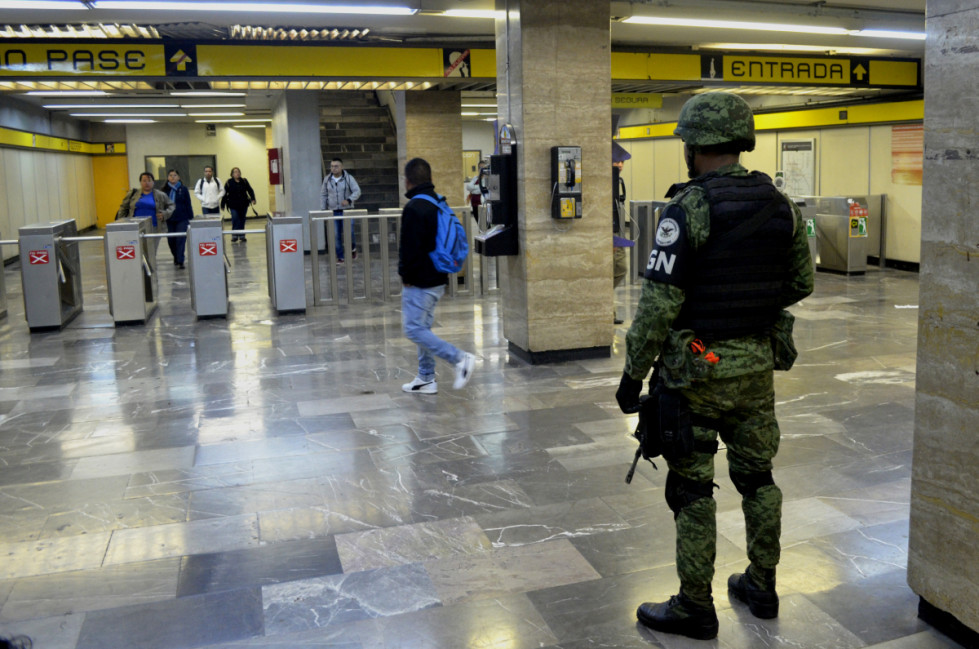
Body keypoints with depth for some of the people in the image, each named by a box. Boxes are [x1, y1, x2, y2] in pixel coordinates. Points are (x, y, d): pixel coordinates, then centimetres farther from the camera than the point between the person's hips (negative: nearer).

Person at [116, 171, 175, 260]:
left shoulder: (160, 195, 9)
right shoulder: (133, 193, 9)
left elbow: (171, 205, 17)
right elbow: (123, 208, 14)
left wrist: (165, 214, -2)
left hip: (153, 228, 0)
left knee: (151, 256, -3)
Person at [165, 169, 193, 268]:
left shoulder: (183, 189, 1)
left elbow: (188, 205, 2)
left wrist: (191, 218, -2)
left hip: (182, 219, -2)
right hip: (169, 219, 2)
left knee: (180, 240, -7)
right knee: (171, 240, 8)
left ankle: (180, 261, -4)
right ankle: (176, 257, 30)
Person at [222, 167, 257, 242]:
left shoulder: (244, 181, 5)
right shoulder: (229, 182, -2)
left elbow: (250, 190, 5)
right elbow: (224, 194, -2)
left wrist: (253, 199, -11)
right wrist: (223, 204, -5)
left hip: (243, 205, 3)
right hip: (233, 205, -3)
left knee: (242, 220, 7)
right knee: (235, 219, -12)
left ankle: (241, 236, 17)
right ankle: (234, 235, -1)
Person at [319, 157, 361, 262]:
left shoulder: (348, 178, -3)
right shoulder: (327, 179, 5)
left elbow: (357, 191, -9)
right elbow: (323, 195, 11)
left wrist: (349, 200, -27)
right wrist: (323, 210, 4)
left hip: (346, 210, -2)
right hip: (333, 211, 2)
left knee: (349, 232, -15)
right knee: (336, 235, 0)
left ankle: (352, 248, 15)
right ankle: (340, 256, 10)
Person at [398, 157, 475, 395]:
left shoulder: (414, 208, -19)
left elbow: (410, 248, -21)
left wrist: (406, 274, -8)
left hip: (420, 281, -10)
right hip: (437, 278, 10)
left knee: (414, 329, -4)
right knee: (423, 328, 16)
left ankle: (460, 358, -11)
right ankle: (426, 379, 21)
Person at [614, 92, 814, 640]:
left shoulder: (690, 208, -17)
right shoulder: (780, 206, 3)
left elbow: (660, 301, -19)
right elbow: (802, 282, 12)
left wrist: (633, 373, -11)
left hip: (697, 366, -6)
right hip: (759, 363, 6)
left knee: (692, 488, 4)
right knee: (757, 476, 18)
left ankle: (695, 607, 14)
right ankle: (762, 586, 32)